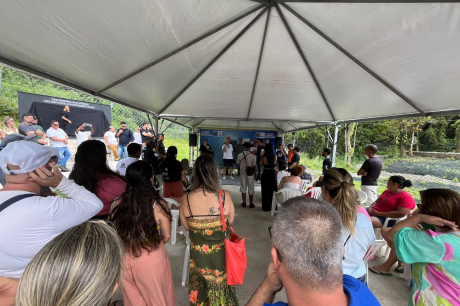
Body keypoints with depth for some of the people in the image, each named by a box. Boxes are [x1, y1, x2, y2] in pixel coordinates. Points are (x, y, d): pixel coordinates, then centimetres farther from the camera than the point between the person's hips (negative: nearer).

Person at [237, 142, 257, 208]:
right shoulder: (252, 156, -14)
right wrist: (255, 173, 8)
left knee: (243, 188, 14)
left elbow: (238, 164, 2)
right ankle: (251, 203, 17)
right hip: (250, 174, -1)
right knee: (251, 189, 10)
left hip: (243, 174, 2)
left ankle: (244, 203, 21)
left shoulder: (239, 155, -9)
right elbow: (254, 166, -6)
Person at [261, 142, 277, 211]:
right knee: (273, 189, 17)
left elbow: (261, 164, 1)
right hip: (273, 173, 3)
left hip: (266, 173, -3)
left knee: (266, 190, 8)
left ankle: (267, 207, 15)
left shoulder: (264, 157, -14)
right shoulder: (275, 156, -5)